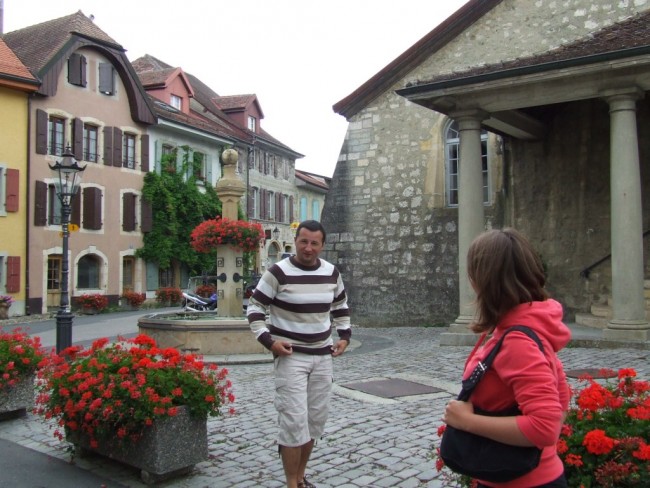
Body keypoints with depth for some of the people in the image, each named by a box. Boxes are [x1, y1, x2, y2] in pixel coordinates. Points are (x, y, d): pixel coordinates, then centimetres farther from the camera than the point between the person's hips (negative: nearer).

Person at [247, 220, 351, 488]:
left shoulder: (331, 272, 4)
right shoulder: (278, 272, -12)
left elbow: (340, 306, 20)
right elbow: (255, 308, -7)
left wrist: (344, 336, 10)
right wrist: (268, 341, -17)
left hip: (322, 356, 6)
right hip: (290, 356, -5)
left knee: (316, 418, 12)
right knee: (294, 420, -9)